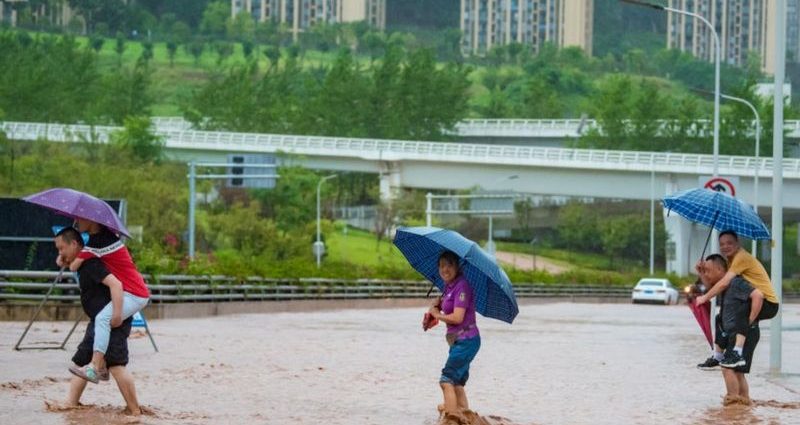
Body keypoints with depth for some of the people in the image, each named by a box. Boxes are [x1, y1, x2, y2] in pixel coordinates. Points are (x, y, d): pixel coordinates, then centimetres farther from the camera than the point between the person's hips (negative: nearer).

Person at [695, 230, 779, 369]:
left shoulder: (742, 257, -18)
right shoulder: (730, 261, 12)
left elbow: (724, 283, -25)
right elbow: (714, 283, 8)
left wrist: (705, 297, -18)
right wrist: (702, 273, -8)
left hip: (767, 304, -10)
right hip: (753, 300, 10)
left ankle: (737, 353, -42)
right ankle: (717, 356, 24)